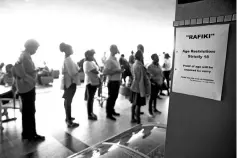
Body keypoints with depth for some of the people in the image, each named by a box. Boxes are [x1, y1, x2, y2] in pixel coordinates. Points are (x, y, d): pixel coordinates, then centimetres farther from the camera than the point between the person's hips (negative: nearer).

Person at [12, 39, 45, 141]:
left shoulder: (24, 55, 14)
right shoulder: (25, 56, -17)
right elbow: (17, 68, -30)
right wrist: (30, 80, -25)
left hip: (25, 87, 10)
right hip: (27, 88, -10)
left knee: (26, 111, 16)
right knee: (30, 112, 0)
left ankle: (26, 133, 27)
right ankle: (32, 135, 12)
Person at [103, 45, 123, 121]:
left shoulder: (115, 59, 11)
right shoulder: (109, 60, -17)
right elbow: (105, 72, -24)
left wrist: (120, 70, 8)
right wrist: (116, 71, -23)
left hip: (117, 81, 9)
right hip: (112, 82, -9)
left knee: (114, 97, 18)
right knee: (111, 97, 2)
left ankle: (112, 110, 35)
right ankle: (109, 114, 16)